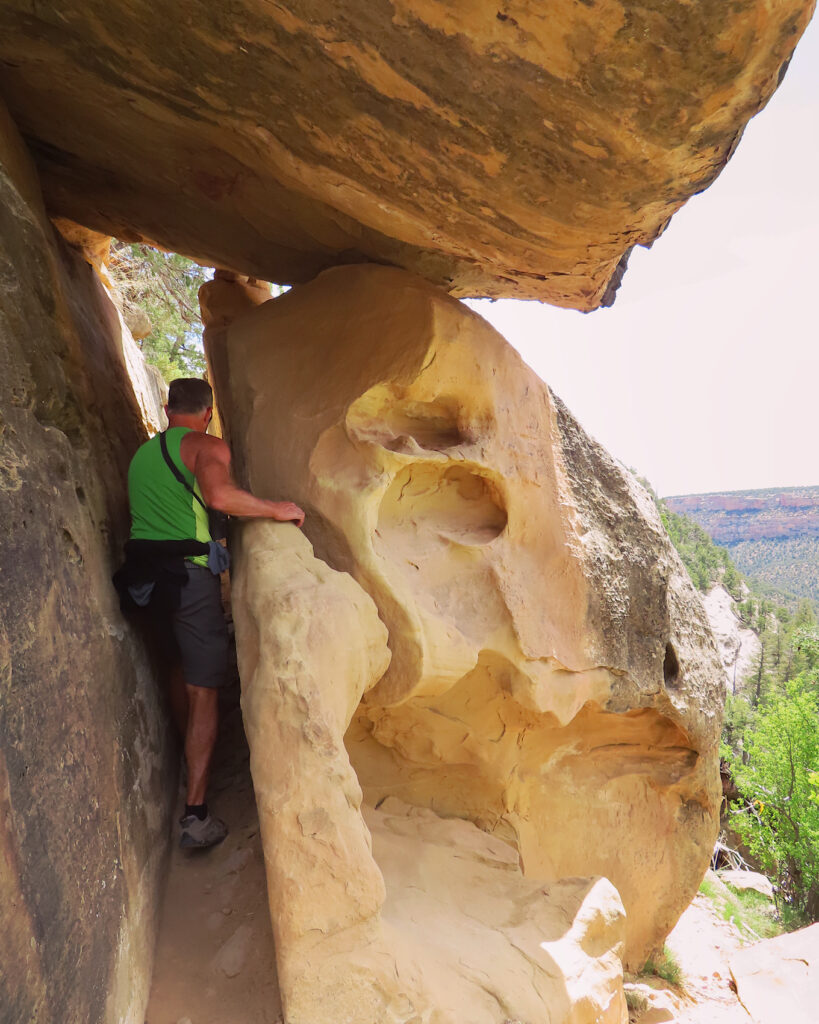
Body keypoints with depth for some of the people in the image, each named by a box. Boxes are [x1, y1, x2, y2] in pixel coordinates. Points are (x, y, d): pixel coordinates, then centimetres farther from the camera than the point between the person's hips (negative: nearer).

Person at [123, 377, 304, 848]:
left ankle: (192, 756, 46)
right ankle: (196, 813, -4)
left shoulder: (143, 453, 17)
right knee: (204, 689, -3)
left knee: (180, 668, 26)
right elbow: (220, 495, -28)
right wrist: (276, 509, -17)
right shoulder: (208, 446, -8)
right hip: (189, 574, -8)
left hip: (146, 573, 8)